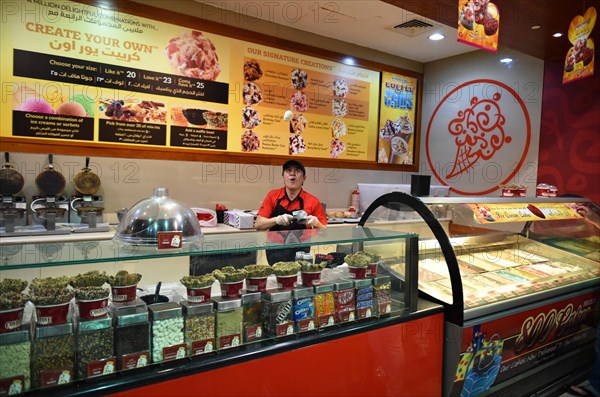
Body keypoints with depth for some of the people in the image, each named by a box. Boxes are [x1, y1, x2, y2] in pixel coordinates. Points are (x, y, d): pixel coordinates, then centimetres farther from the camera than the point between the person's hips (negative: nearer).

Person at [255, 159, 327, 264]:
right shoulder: (272, 196, 3)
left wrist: (316, 223, -14)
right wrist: (277, 220, -17)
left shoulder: (313, 201, 0)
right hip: (275, 254, 1)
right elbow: (258, 225, -1)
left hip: (300, 255, 0)